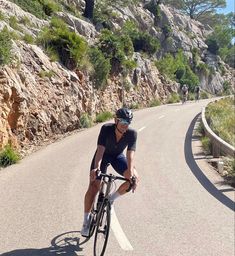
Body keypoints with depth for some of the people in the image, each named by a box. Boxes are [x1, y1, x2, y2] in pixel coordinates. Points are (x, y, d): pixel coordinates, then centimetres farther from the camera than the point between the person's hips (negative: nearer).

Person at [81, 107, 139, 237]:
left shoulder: (132, 134, -28)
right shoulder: (106, 129, -32)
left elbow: (130, 153, -35)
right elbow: (100, 149, -41)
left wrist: (131, 172, -50)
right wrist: (96, 167, -56)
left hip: (118, 156, 2)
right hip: (103, 155, -2)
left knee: (135, 179, -22)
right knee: (93, 187, -14)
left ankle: (111, 199, 1)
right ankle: (86, 221, 1)